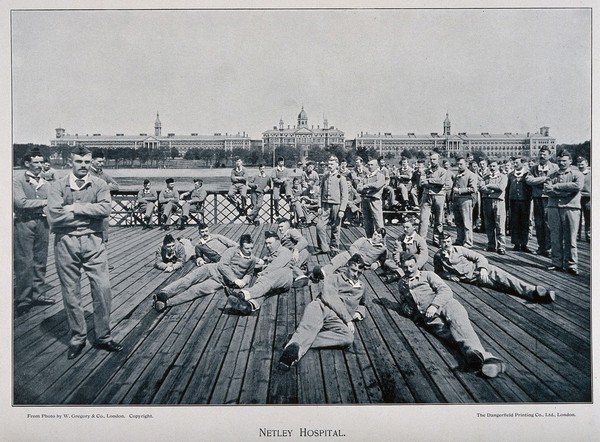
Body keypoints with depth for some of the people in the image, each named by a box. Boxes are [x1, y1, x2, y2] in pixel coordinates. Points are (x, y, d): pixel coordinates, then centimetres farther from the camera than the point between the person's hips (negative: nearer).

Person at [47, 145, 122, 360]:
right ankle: (77, 338, 24)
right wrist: (90, 213, -10)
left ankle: (103, 336, 15)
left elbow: (105, 209, -13)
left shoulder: (100, 185, 4)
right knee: (71, 292, 8)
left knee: (102, 288, -1)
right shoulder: (58, 186, 0)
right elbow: (54, 217, -13)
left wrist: (75, 208, -13)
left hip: (93, 241, 1)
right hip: (66, 243, 0)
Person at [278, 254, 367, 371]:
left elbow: (362, 305, 54)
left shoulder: (361, 288, 37)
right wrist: (347, 318, -5)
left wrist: (359, 313, 27)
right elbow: (329, 297, 3)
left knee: (348, 338, -36)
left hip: (336, 319, 2)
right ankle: (292, 348, -67)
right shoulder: (334, 278, 21)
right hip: (321, 306, -2)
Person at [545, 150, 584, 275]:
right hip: (553, 208, 3)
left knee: (570, 239, -1)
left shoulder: (577, 174, 8)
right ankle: (557, 263, 12)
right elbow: (547, 190, -2)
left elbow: (578, 185, -14)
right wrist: (566, 191, -13)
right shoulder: (552, 176, 15)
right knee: (555, 238, 4)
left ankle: (571, 265, 5)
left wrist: (556, 186, -10)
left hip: (571, 208, -3)